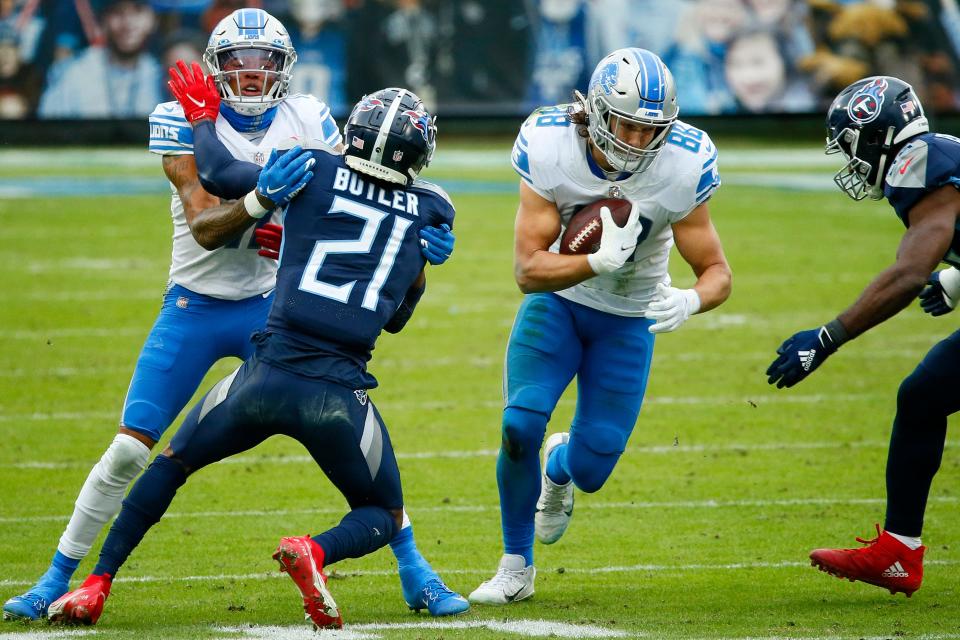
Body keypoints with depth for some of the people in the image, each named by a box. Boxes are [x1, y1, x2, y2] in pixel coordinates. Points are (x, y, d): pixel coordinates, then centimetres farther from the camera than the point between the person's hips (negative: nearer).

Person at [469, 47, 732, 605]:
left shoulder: (681, 168, -24)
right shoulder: (550, 150, -25)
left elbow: (718, 272, -15)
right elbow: (528, 271, -25)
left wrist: (690, 301, -39)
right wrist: (599, 261, -42)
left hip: (629, 319, 0)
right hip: (556, 300, 0)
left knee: (592, 469, -3)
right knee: (520, 426, -20)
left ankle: (560, 466, 39)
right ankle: (517, 568, 3)